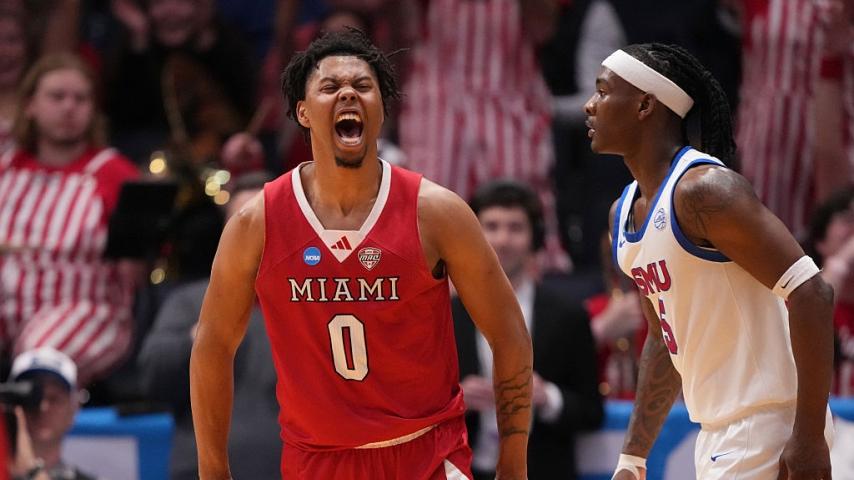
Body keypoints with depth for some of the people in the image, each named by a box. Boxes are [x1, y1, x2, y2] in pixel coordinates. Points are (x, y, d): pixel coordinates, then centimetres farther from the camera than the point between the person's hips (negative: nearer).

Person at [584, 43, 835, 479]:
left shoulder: (703, 189, -16)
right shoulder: (623, 213, 13)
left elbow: (810, 294, -21)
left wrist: (810, 438, -24)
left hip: (766, 428, -9)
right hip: (718, 436, 9)